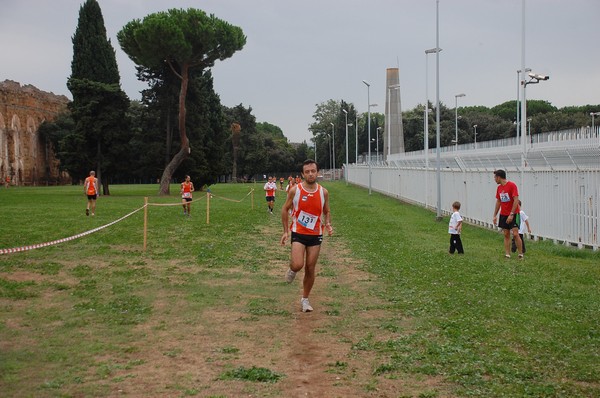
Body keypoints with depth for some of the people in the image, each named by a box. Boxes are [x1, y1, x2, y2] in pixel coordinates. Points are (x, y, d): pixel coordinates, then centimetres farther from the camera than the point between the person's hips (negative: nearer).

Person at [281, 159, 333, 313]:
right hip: (298, 233, -2)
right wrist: (285, 231, -1)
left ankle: (305, 299, 23)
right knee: (298, 265, -20)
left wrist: (328, 224, -9)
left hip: (315, 235, 2)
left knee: (310, 269, 5)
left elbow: (326, 212, 12)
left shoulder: (323, 192, -1)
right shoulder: (295, 190, -8)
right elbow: (285, 209, 3)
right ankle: (292, 270, 18)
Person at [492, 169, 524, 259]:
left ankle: (520, 254, -2)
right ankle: (507, 255, 6)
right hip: (503, 215, 7)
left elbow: (516, 200, -17)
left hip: (513, 214, -6)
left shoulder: (512, 185, -13)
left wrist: (511, 214, -22)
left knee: (515, 234, -11)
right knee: (506, 235, 5)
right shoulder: (499, 188, 9)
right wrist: (495, 215, 13)